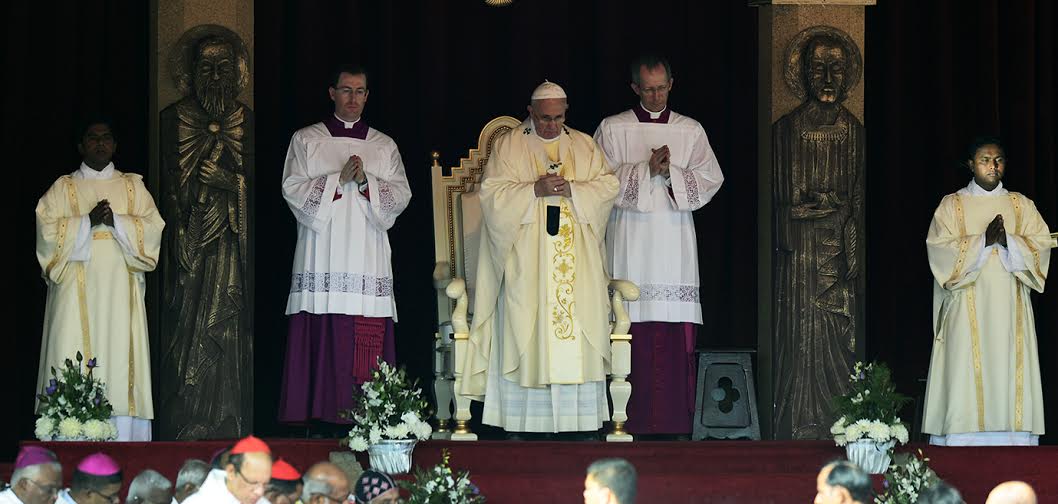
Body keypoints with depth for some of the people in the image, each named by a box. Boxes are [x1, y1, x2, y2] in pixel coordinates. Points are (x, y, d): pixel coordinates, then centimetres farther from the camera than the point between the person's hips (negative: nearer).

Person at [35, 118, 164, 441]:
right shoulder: (62, 189, 12)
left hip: (120, 294, 2)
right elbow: (48, 232, -2)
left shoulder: (133, 187, 16)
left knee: (121, 363, -7)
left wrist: (116, 221, -11)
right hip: (76, 293, -1)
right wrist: (89, 221, -13)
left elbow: (153, 230, 3)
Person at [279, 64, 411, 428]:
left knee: (368, 341, -7)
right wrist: (338, 180, -10)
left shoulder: (385, 146, 17)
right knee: (322, 338, -9)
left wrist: (366, 182, -10)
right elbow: (293, 189, 0)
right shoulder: (306, 140, 12)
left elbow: (401, 195, 7)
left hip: (368, 259, 1)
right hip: (322, 258, -1)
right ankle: (319, 415, -8)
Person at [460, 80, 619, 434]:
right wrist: (536, 189, -15)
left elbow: (609, 186, 6)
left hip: (576, 259, 2)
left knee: (578, 323, -5)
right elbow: (492, 194, -3)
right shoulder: (508, 146, 7)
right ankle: (522, 420, -7)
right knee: (526, 323, -8)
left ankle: (578, 415, -3)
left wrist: (572, 189, -10)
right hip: (526, 261, -2)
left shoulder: (584, 146, 15)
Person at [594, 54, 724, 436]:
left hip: (675, 245, 2)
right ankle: (632, 422, -4)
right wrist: (646, 169, -13)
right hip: (629, 243, -1)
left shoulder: (691, 131, 13)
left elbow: (710, 180, 4)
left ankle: (674, 423, -1)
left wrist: (671, 174, -12)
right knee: (632, 339, -7)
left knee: (677, 342, -4)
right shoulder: (612, 129, 8)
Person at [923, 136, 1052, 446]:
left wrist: (1008, 241, -15)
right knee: (966, 383, -9)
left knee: (1011, 382, -3)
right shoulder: (952, 206, 8)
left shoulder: (1021, 205, 15)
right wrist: (984, 241, -16)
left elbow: (1041, 246, 3)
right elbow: (940, 250, -5)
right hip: (967, 312, -2)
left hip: (1011, 313, 2)